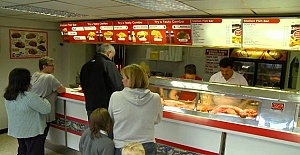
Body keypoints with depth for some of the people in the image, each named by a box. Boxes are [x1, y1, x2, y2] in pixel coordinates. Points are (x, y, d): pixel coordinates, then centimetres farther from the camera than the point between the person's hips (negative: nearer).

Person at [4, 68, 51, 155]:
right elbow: (47, 109, -22)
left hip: (17, 131, 8)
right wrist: (44, 100, -4)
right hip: (32, 132, -7)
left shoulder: (8, 96, -4)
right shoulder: (29, 97, -29)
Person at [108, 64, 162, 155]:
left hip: (121, 147, -1)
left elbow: (110, 120, 0)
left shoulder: (115, 97, -16)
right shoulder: (155, 99, -14)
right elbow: (157, 120, 3)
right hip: (147, 147, 1)